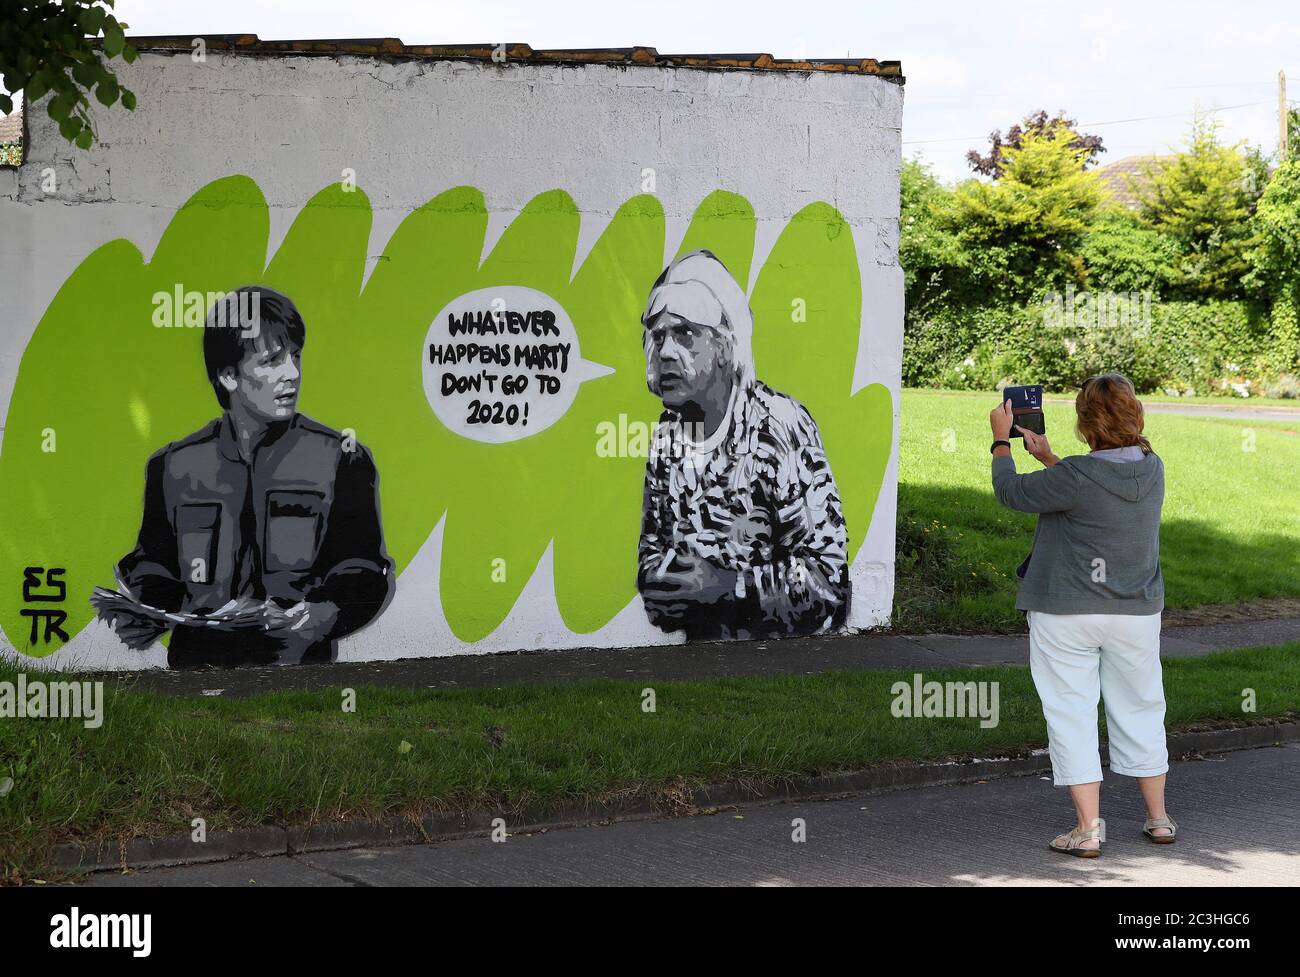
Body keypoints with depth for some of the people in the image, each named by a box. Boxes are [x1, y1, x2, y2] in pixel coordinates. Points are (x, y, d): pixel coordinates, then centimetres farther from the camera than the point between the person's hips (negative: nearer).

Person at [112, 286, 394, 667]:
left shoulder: (340, 459, 7)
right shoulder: (175, 465, 14)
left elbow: (364, 574, 4)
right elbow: (154, 568, 20)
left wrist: (321, 618, -16)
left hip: (299, 673, -1)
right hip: (196, 671, 2)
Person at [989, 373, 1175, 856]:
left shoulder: (1076, 476, -21)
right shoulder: (1152, 469, -2)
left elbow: (1011, 492, -8)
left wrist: (1001, 439, 7)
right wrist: (1047, 457, 22)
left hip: (1067, 613, -5)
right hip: (1136, 612, 5)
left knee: (1071, 713, 2)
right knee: (1139, 709, 17)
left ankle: (1088, 828, 0)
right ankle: (1158, 818, 27)